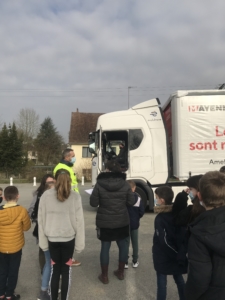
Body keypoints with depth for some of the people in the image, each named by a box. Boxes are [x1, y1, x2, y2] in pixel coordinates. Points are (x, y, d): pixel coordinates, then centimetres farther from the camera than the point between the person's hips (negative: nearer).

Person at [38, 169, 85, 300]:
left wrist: (43, 241, 7)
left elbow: (41, 220, -2)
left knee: (55, 270, 18)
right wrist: (80, 243, 2)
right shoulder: (75, 196, -8)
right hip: (69, 238, -1)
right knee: (66, 270, 14)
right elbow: (79, 221, -7)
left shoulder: (46, 195, -6)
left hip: (52, 239, 1)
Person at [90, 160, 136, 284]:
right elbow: (131, 202, -3)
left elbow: (93, 203, -9)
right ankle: (120, 272, 32)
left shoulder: (99, 184, -13)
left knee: (105, 247, 11)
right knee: (123, 245, 18)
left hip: (104, 222, -1)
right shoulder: (125, 184, -8)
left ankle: (104, 276, 23)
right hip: (122, 221, 2)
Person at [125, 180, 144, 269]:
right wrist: (137, 217, 9)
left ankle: (125, 262, 15)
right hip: (135, 223, 1)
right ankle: (135, 261, 24)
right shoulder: (138, 198, -13)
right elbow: (142, 211, -9)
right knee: (135, 242, 15)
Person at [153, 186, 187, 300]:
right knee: (179, 278, 22)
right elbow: (182, 234, 2)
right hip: (176, 255, 7)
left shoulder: (160, 218, -23)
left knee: (161, 281, 10)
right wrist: (180, 253, 5)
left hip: (163, 256, -6)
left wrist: (177, 254, -14)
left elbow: (163, 240, -23)